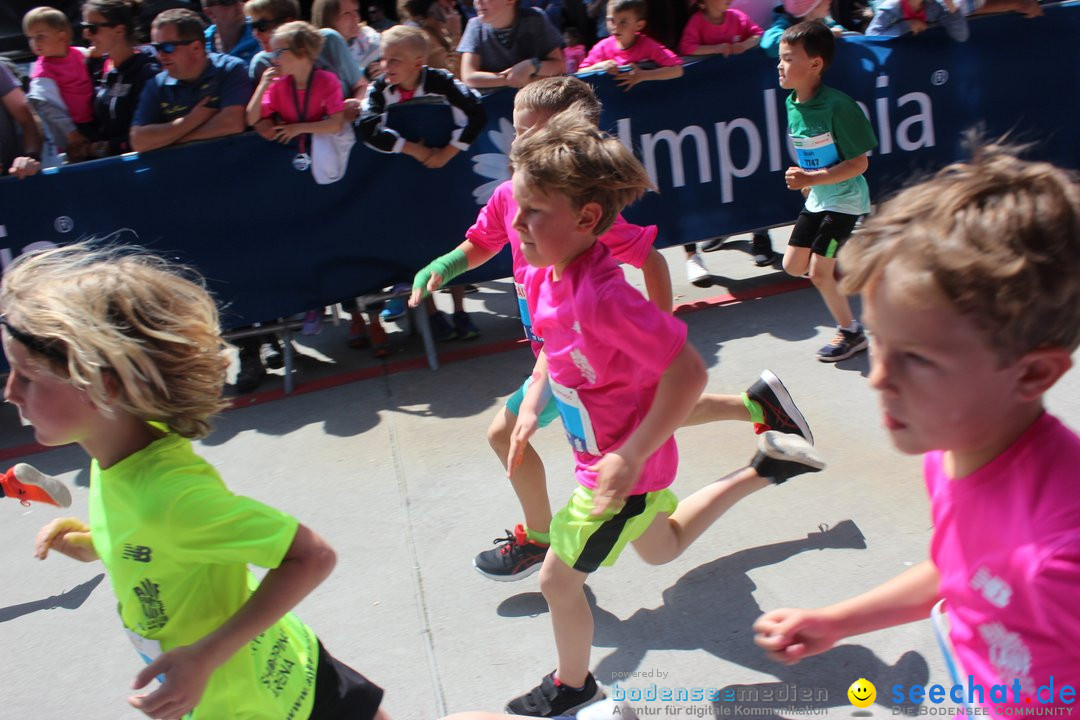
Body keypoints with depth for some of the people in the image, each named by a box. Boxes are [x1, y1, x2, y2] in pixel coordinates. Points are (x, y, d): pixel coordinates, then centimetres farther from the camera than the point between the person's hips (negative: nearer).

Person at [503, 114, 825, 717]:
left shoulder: (600, 295, -35)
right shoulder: (544, 274, -8)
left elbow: (688, 371, -35)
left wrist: (628, 459, -32)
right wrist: (532, 405, 3)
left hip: (619, 465, -9)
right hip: (606, 451, 9)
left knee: (559, 578, 8)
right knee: (661, 549, 32)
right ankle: (765, 469, 36)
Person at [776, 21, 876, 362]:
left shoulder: (837, 106, -24)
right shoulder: (792, 104, -2)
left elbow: (859, 163, -22)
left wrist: (812, 179, -30)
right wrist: (806, 182, 15)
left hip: (843, 200, -8)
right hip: (815, 198, 8)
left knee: (819, 272, -6)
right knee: (793, 265, 9)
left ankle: (851, 333, 14)